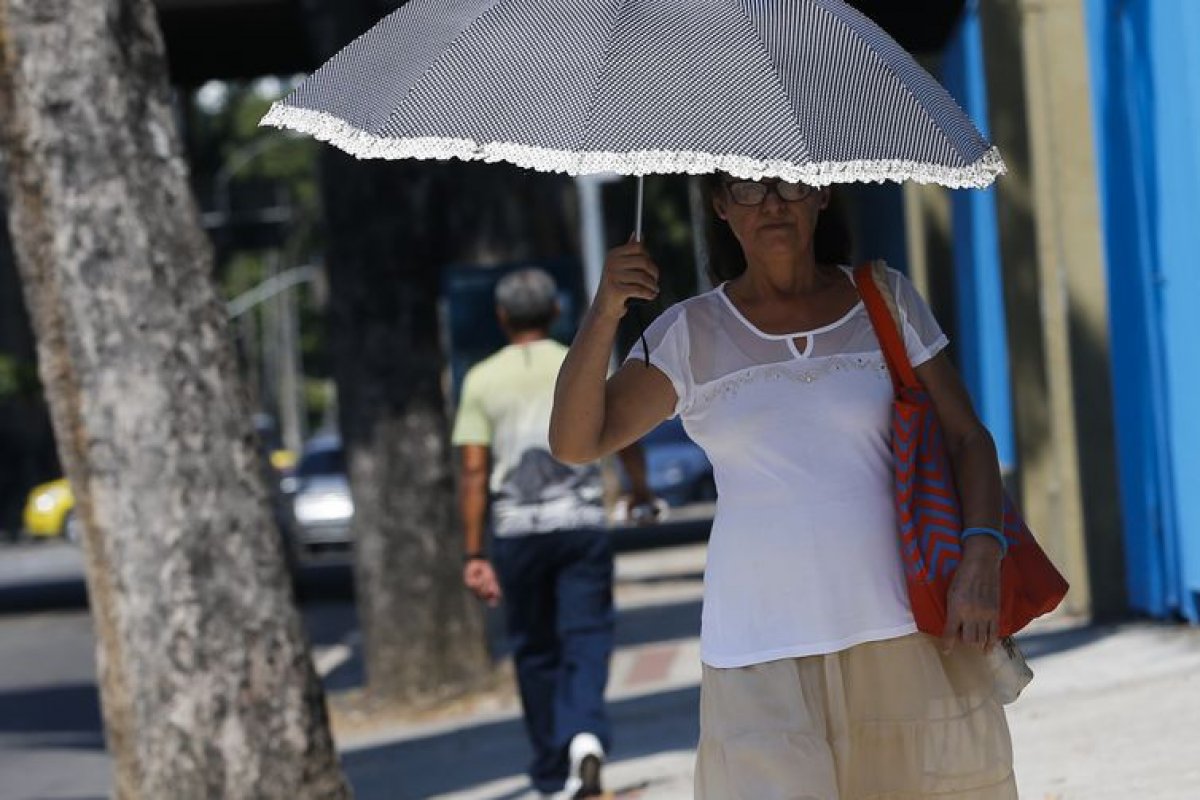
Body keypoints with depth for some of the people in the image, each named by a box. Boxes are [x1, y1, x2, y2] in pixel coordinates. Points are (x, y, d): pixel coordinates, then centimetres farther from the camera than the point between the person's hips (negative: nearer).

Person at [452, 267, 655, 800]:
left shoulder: (483, 380, 2)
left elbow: (474, 473, -3)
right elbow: (626, 441, 10)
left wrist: (474, 555, -2)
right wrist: (639, 491, 31)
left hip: (517, 531, 1)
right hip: (581, 523, 0)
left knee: (535, 651, 12)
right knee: (585, 641, -2)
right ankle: (586, 736, -27)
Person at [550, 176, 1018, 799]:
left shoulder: (884, 299, 7)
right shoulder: (692, 334, 5)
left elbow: (966, 438, 6)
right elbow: (575, 441, -1)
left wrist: (981, 559, -11)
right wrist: (604, 312, -16)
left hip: (911, 631, 1)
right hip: (765, 656, -1)